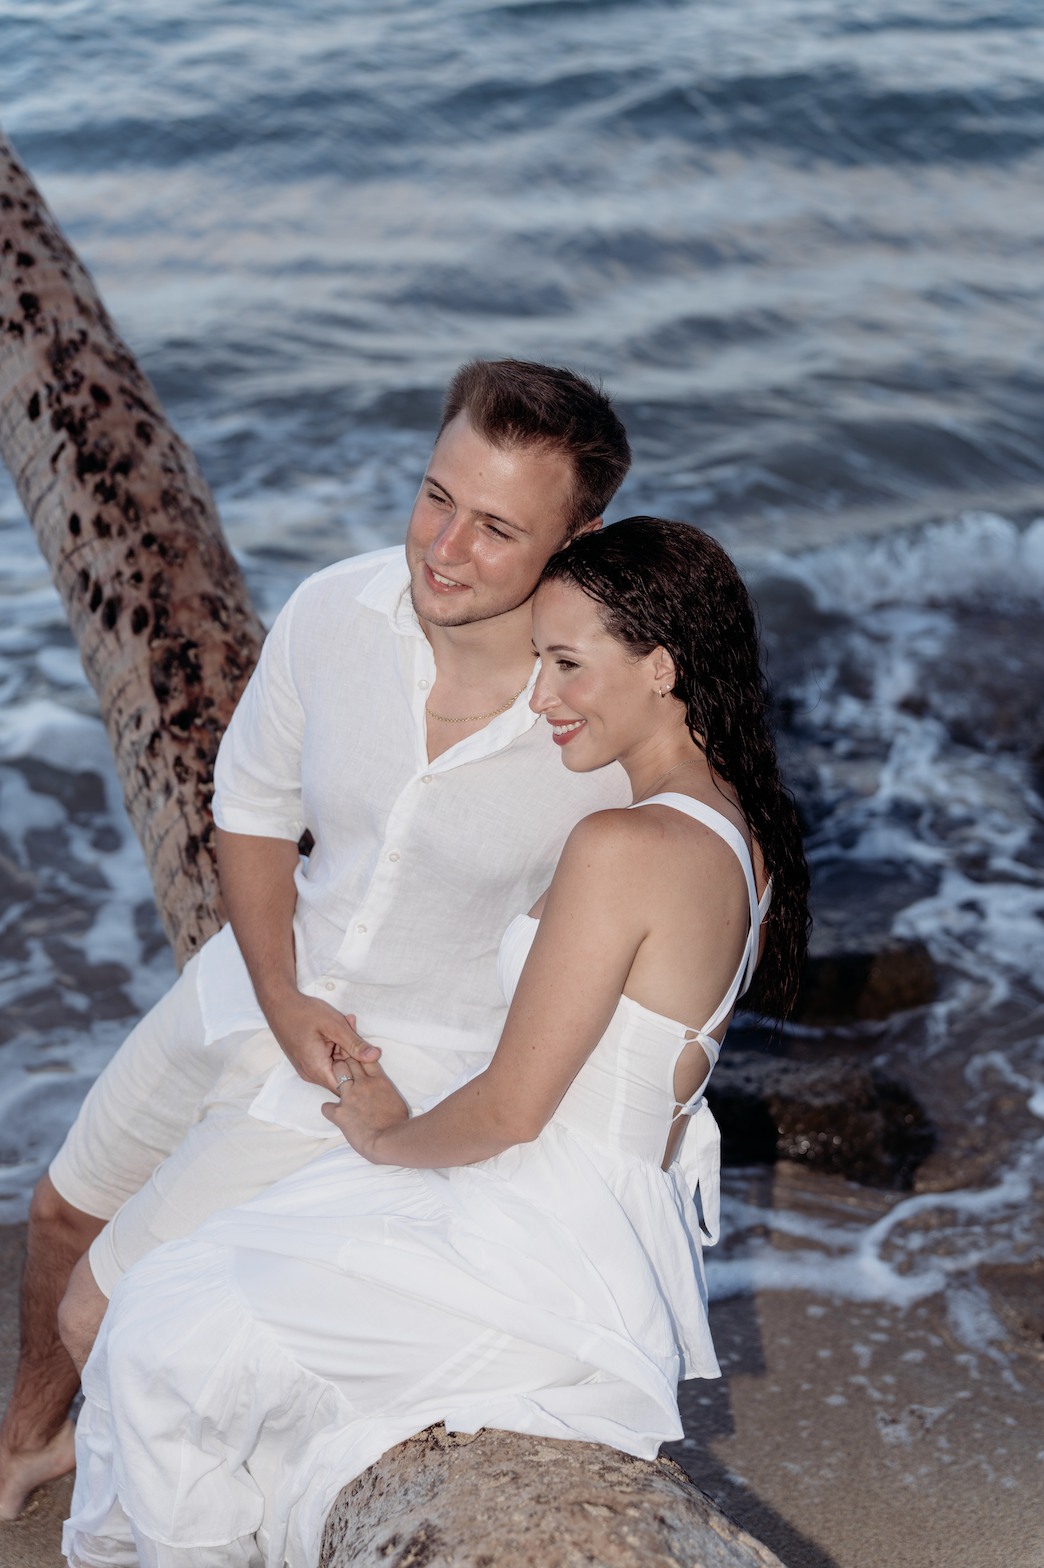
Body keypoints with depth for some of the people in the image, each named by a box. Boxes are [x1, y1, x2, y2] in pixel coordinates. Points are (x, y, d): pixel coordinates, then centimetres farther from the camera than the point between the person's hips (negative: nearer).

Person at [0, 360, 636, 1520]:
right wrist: (281, 1000, -13)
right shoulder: (333, 613, -19)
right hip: (270, 979, 5)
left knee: (102, 1317, -3)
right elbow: (252, 811, -2)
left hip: (422, 1059, -5)